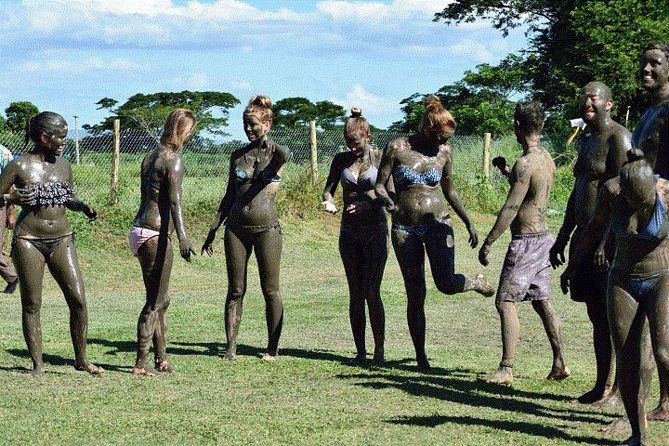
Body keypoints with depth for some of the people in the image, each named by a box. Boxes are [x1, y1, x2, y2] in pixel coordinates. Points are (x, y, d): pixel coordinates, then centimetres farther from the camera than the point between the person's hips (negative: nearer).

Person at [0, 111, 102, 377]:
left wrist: (83, 206, 3)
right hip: (29, 242, -4)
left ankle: (81, 360, 8)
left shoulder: (63, 165, 9)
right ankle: (37, 364, 10)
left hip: (61, 240, 4)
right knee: (32, 304, 1)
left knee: (78, 299, -3)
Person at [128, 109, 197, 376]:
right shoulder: (173, 160, -11)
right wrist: (183, 238, -29)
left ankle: (161, 358, 21)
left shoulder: (151, 155, 15)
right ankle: (141, 363, -3)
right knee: (156, 302, -4)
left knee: (161, 301, 16)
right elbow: (175, 202, -21)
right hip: (156, 234, -9)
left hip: (139, 230, 9)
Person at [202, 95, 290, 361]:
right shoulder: (237, 156, 12)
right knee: (235, 290, 3)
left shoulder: (275, 152, 1)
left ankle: (273, 348, 8)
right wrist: (213, 229, 13)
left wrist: (265, 141, -31)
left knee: (270, 290, 1)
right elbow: (229, 196, 17)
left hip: (266, 227, -4)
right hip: (236, 227, 4)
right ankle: (231, 347, 4)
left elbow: (285, 155, -27)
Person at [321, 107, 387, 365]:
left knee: (371, 292, -9)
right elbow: (328, 189, 8)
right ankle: (360, 351, 8)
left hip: (375, 230, -4)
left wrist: (365, 206, -24)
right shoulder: (341, 160, 7)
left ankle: (379, 350, -1)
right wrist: (328, 202, -15)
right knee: (355, 294, 4)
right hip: (349, 232, 4)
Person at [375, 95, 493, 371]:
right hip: (405, 229, -1)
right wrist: (388, 200, -23)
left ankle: (475, 283, 18)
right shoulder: (397, 148, -3)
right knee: (415, 294, -1)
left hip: (437, 224, 1)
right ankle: (420, 355, 10)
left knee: (446, 283, -18)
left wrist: (469, 223, 15)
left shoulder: (444, 152, 4)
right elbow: (379, 186, 0)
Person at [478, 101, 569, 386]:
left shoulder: (525, 164, -19)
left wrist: (488, 242, -16)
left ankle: (506, 370, -10)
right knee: (541, 302, 15)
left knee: (505, 302, -6)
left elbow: (511, 208, -21)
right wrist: (507, 172, 36)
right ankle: (559, 364, 16)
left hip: (525, 242, -9)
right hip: (543, 237, 9)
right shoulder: (547, 160, 9)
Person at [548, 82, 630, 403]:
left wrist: (606, 242, -25)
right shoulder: (587, 141, 20)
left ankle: (615, 387, -3)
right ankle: (603, 385, 18)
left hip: (609, 238, -9)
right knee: (596, 315, 12)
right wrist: (563, 238, 24)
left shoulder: (618, 138, -10)